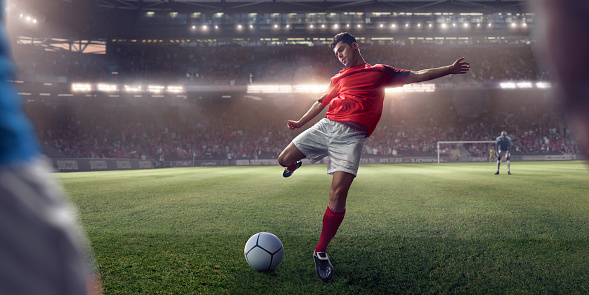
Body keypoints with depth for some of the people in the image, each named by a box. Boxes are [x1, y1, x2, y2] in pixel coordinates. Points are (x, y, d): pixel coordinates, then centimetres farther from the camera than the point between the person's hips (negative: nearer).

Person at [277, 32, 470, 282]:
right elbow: (322, 102, 34)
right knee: (284, 159, -3)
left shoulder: (380, 72, 17)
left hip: (352, 136, -4)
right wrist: (300, 122, 38)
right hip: (326, 126, 4)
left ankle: (321, 252, -4)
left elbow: (417, 76, 16)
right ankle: (296, 165, 39)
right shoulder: (338, 79, 24)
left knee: (338, 195, -19)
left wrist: (450, 69, 10)